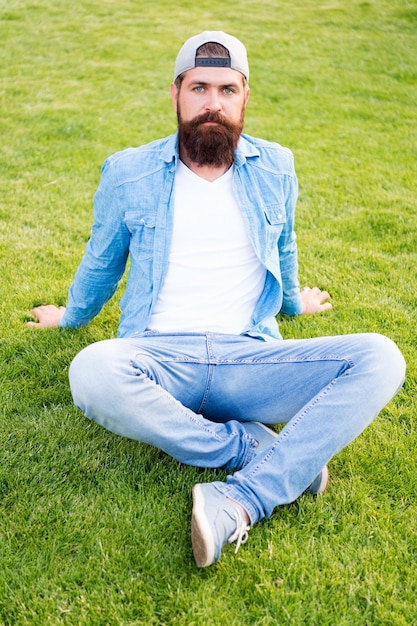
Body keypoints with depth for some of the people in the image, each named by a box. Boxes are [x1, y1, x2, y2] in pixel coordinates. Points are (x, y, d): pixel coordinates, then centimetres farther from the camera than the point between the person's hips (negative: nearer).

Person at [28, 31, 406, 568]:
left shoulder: (275, 169, 11)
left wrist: (292, 303, 40)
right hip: (160, 357, -1)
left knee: (379, 359, -23)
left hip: (250, 358, 2)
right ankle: (254, 447, -21)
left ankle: (240, 502, -33)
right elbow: (101, 262, 23)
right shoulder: (128, 174, 7)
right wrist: (71, 316, 35)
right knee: (94, 373, -37)